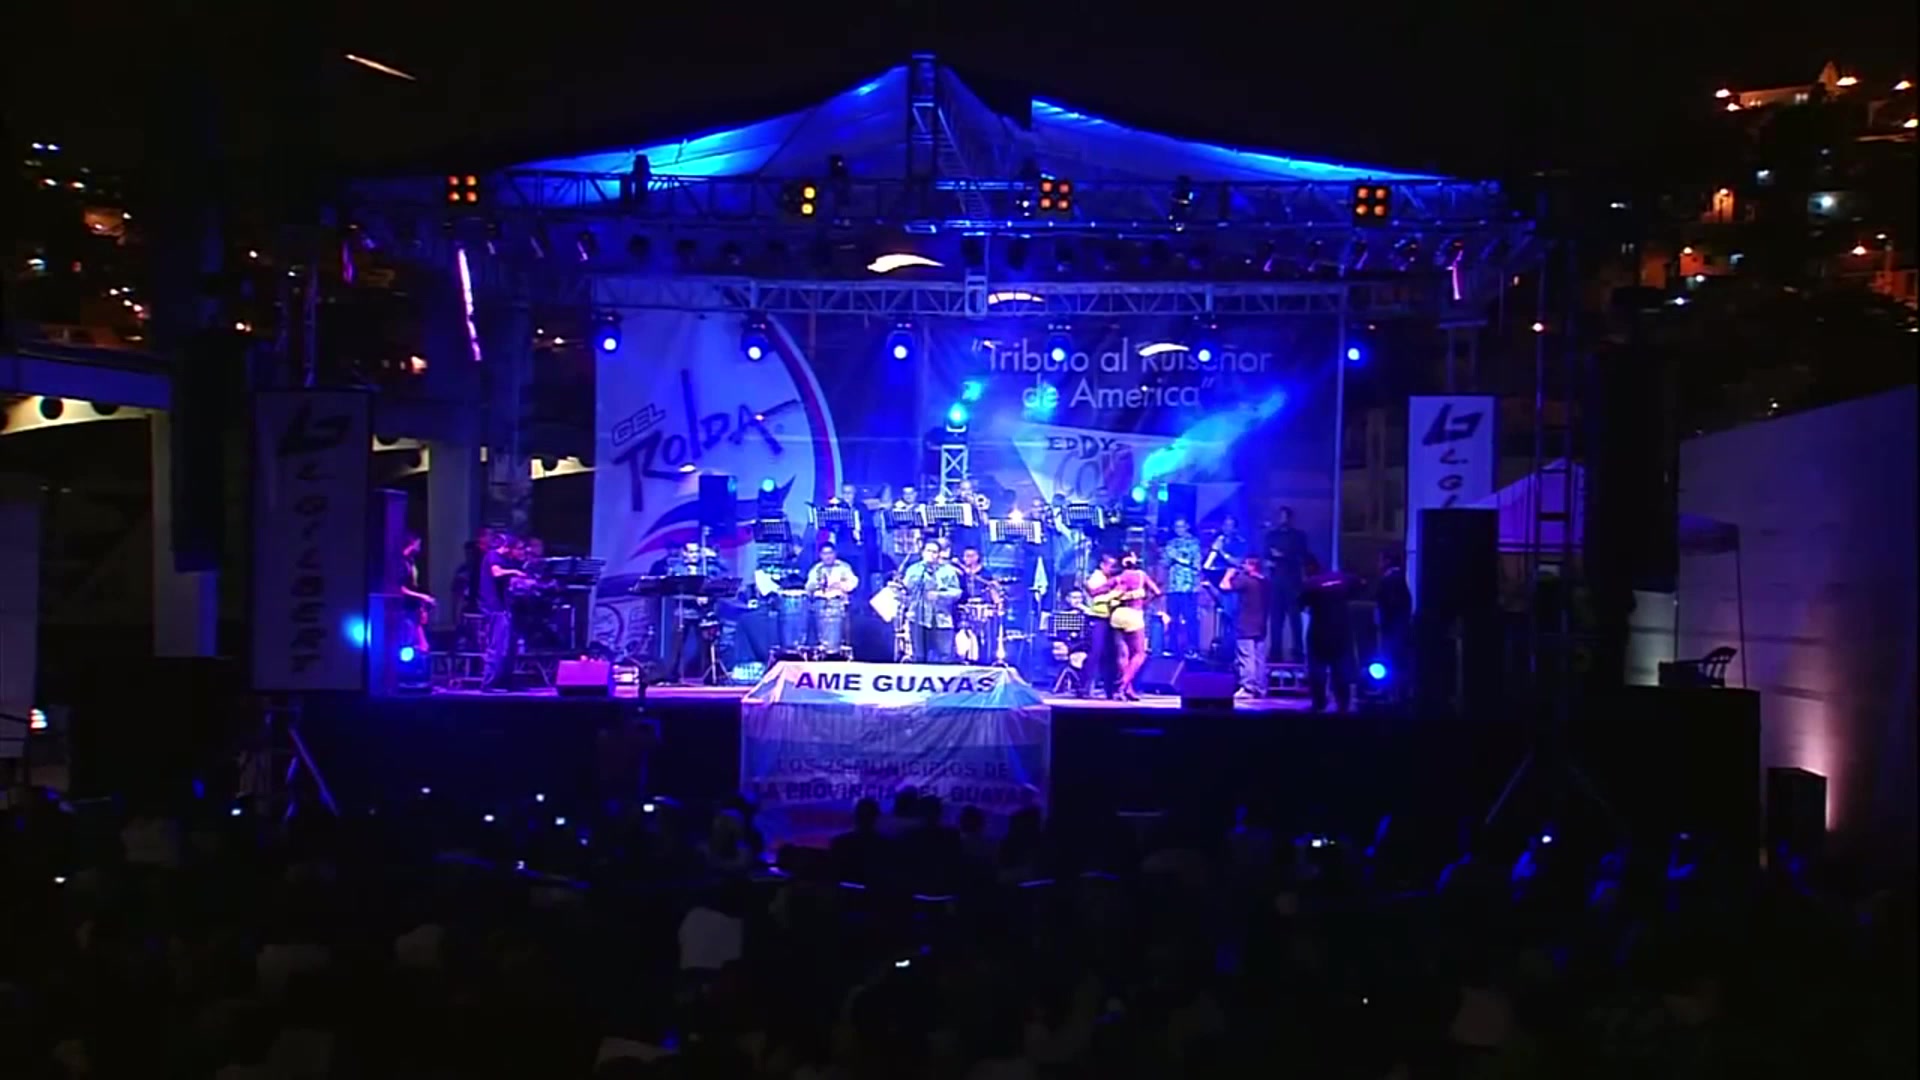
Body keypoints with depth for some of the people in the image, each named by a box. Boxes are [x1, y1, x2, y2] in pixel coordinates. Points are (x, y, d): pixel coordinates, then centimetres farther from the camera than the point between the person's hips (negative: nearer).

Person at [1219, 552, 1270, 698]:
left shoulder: (1245, 580, -14)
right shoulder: (1265, 583, 11)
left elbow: (1224, 586, -17)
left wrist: (1230, 572, 1)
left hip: (1245, 627, -8)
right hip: (1260, 627, 8)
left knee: (1246, 659, -7)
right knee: (1259, 659, 8)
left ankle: (1248, 689, -10)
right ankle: (1260, 690, 9)